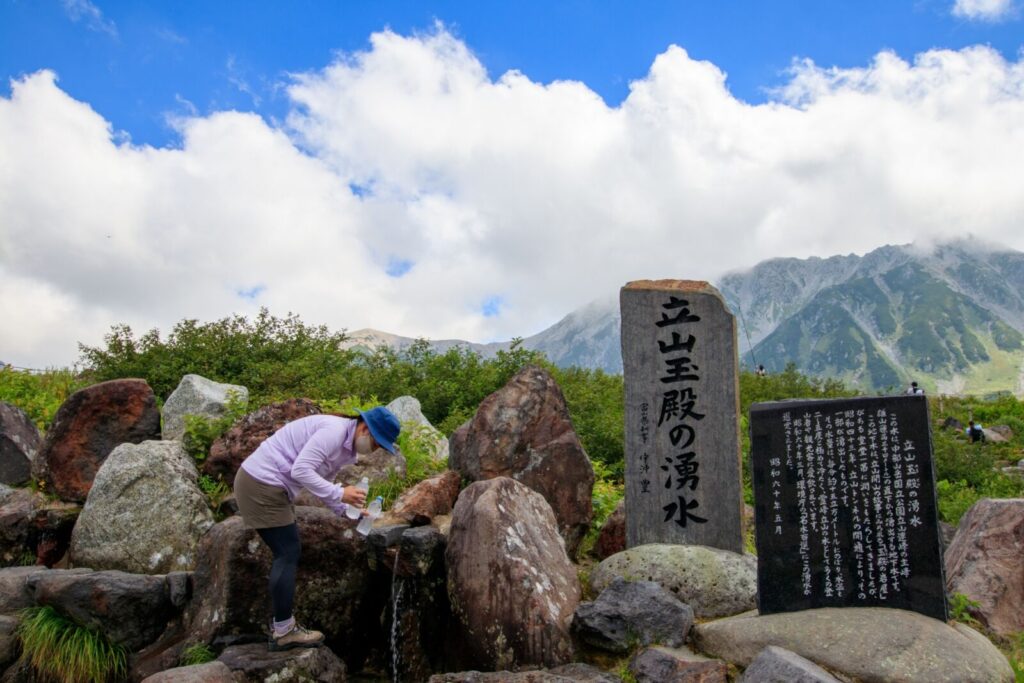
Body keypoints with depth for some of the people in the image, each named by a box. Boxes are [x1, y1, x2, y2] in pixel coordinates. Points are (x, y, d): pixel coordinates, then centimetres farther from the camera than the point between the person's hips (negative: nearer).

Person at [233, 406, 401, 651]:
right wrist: (340, 494, -25)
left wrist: (346, 510, 7)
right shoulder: (334, 430, -20)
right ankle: (283, 632, 5)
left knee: (288, 553, 13)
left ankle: (283, 626, 22)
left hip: (266, 484, 10)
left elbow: (322, 483, 18)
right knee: (288, 554, -4)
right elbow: (301, 470, -27)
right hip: (260, 485, -10)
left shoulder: (345, 444, 11)